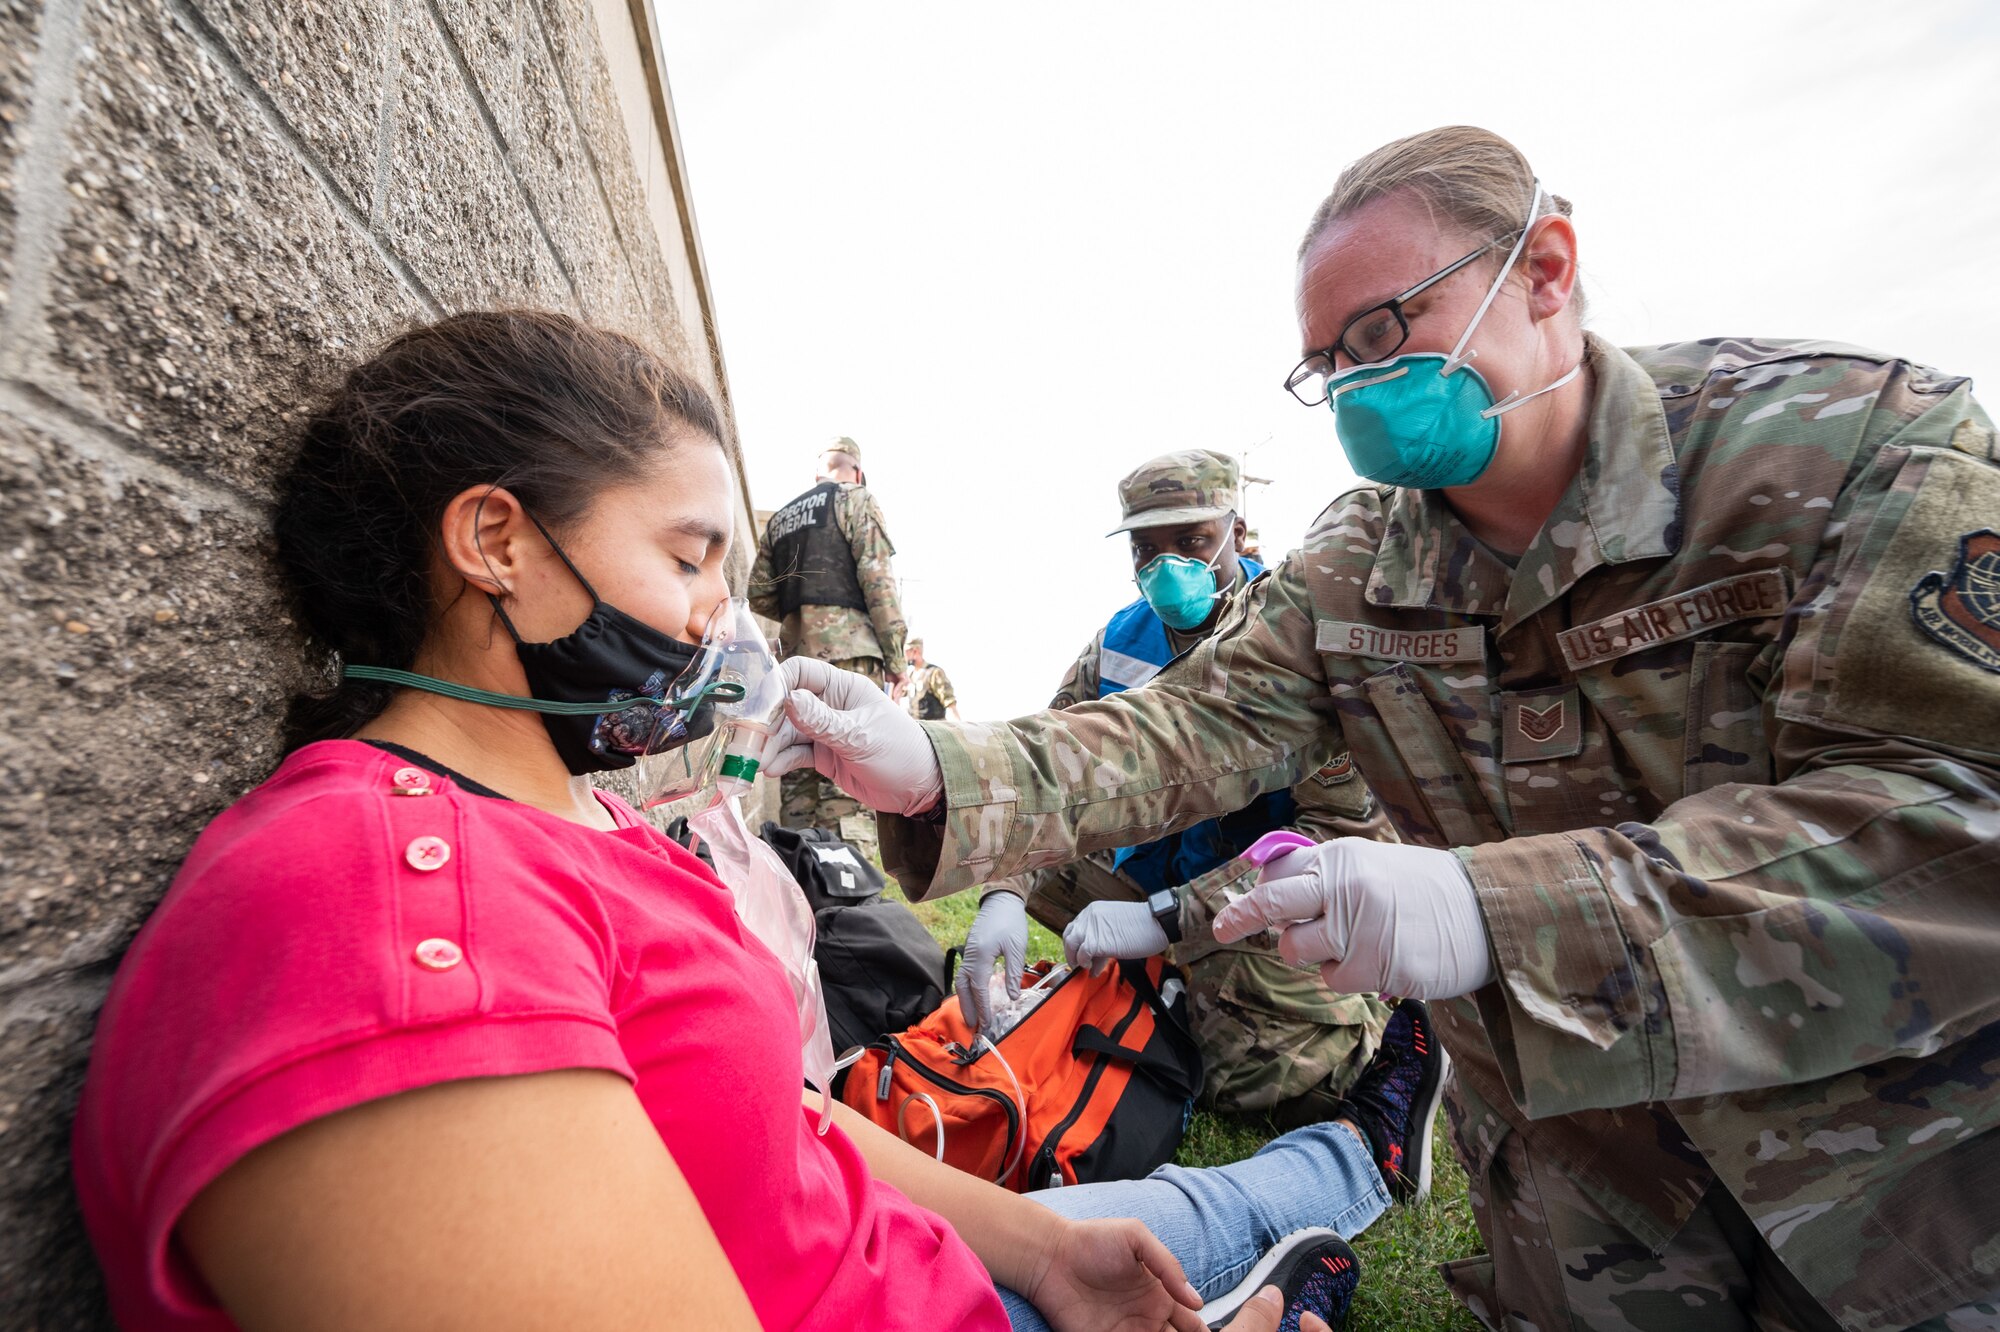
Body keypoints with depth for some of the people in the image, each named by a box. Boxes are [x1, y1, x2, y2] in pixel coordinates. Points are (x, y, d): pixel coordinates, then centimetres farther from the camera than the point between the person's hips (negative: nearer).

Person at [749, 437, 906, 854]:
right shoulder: (855, 499, 6)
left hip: (795, 648, 6)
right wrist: (895, 654, -6)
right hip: (847, 644, -6)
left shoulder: (780, 518, 23)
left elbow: (759, 594, 17)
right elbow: (878, 579, -7)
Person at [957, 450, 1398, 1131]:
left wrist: (1166, 917, -33)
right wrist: (1004, 894, -27)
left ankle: (1370, 1018, 11)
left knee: (1264, 1082, -22)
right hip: (1158, 866, 6)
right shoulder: (1121, 639, -4)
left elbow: (1346, 830, -27)